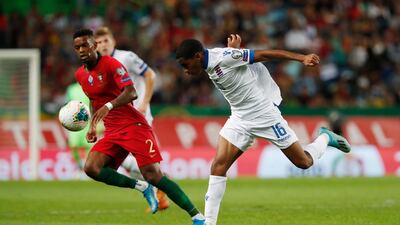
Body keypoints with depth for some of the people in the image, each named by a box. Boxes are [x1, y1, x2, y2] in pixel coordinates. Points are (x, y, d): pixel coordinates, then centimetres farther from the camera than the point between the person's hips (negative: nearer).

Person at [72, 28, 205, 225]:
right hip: (112, 131, 7)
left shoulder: (110, 64, -10)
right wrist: (92, 126, 16)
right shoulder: (80, 75, 12)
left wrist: (109, 106, -37)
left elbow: (131, 93, -22)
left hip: (133, 125, -7)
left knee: (153, 175, -17)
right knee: (91, 168, -16)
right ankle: (142, 187, -1)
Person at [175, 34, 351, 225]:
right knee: (218, 165, -9)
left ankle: (325, 138, 35)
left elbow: (264, 54, -21)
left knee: (304, 162, 3)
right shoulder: (209, 66, 2)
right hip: (240, 119, 7)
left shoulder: (224, 57, -23)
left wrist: (302, 58, -24)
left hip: (264, 114, -7)